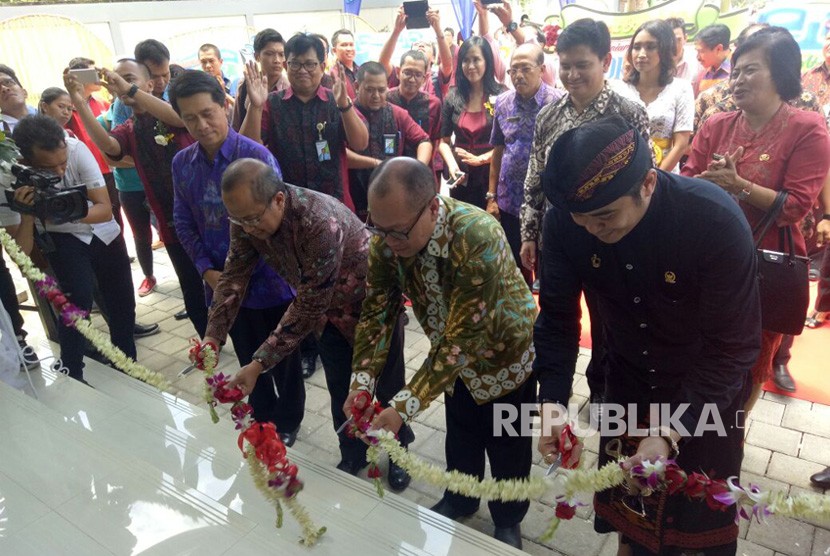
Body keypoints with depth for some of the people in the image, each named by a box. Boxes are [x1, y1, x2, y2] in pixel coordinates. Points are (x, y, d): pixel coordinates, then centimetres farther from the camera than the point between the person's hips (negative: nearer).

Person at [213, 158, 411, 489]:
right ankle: (352, 458, 40)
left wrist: (259, 364, -34)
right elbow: (233, 276, -9)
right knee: (340, 391, 16)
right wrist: (212, 339, -15)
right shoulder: (247, 217, -19)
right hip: (330, 311, 6)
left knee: (386, 387, 14)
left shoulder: (322, 223, -41)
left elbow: (307, 309, -35)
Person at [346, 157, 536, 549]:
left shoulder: (478, 237, -40)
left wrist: (404, 407, -39)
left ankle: (508, 520, 45)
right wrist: (362, 382, -25)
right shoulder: (385, 241, -22)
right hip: (454, 354, 5)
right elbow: (376, 311, -14)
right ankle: (459, 500, 52)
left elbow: (461, 338, -38)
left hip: (506, 350, -4)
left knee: (507, 444, 17)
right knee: (460, 436, 24)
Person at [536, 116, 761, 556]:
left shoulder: (716, 220, -32)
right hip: (627, 382, 3)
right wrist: (551, 399, -26)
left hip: (708, 388, -2)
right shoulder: (564, 221, -23)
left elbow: (733, 347, -25)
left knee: (700, 519, 15)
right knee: (625, 499, 21)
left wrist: (669, 432, -32)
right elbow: (558, 316, -14)